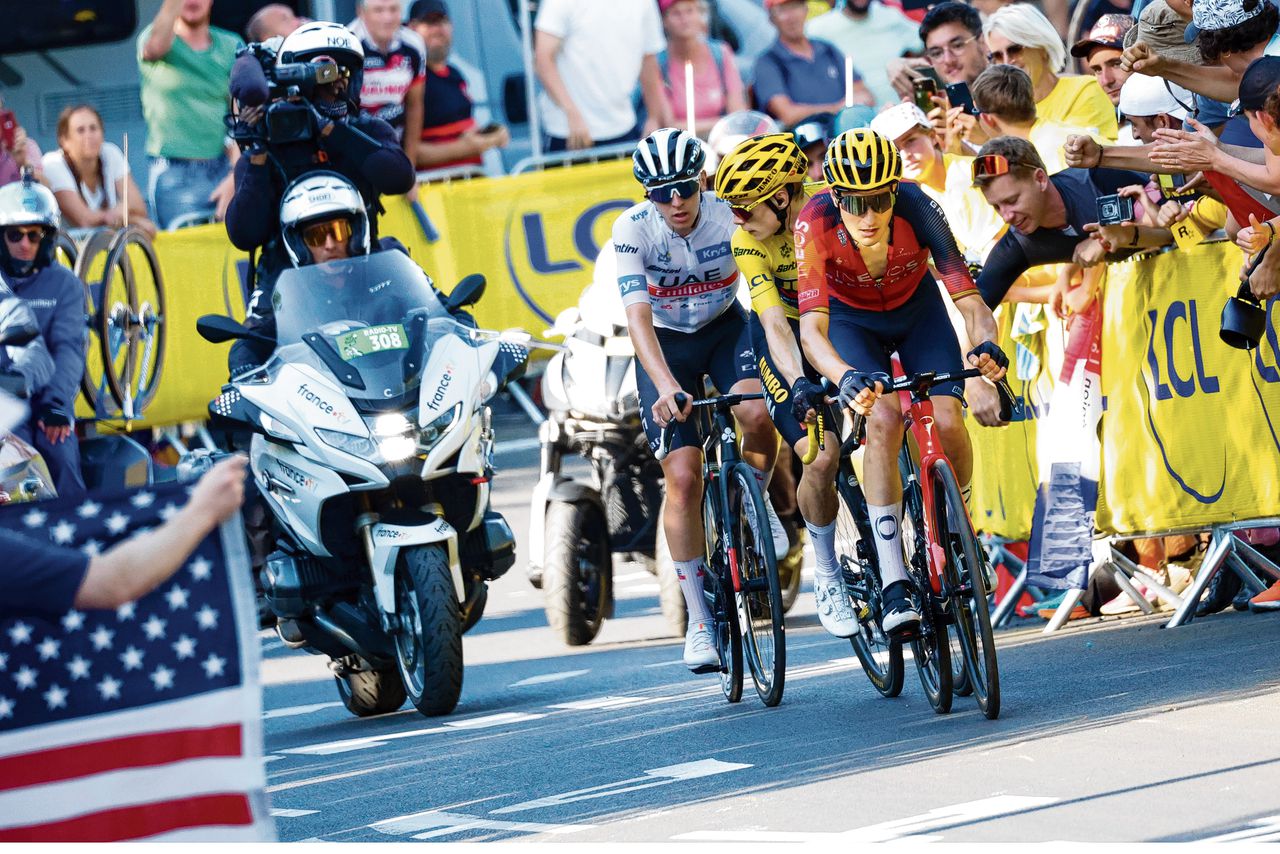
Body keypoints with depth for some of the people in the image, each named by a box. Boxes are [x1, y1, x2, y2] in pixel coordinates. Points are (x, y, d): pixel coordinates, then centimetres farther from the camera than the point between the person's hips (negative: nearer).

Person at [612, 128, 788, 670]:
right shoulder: (633, 229, -24)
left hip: (725, 327, 0)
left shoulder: (731, 216, -23)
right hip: (666, 344, 0)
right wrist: (666, 386, -49)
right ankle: (699, 621, -1)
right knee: (683, 477, -11)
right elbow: (638, 317, -33)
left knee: (757, 416, -30)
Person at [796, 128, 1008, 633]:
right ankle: (894, 586, -25)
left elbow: (969, 301, -35)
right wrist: (845, 376, -63)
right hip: (851, 319, -1)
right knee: (882, 421, -26)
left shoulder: (917, 210, -33)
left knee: (948, 420, -20)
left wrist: (985, 344, -57)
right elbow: (812, 327, -43)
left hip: (917, 310, 1)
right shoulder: (815, 223, -35)